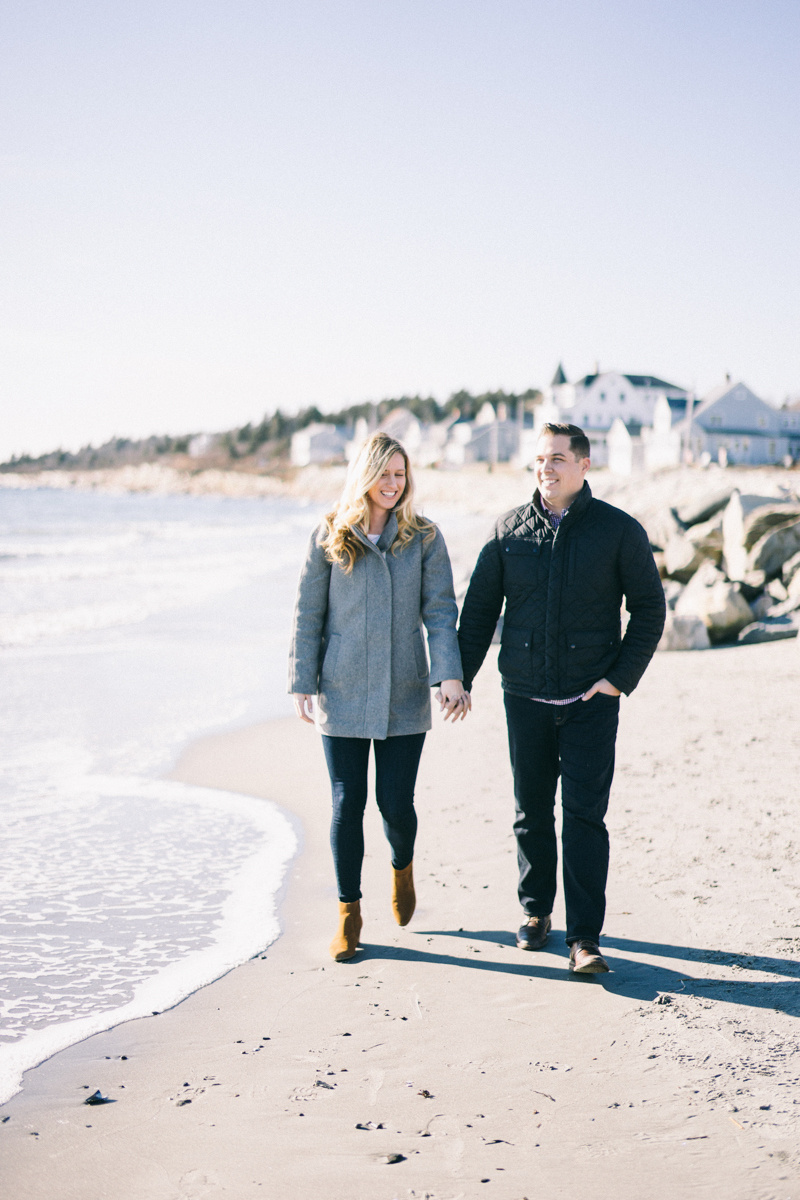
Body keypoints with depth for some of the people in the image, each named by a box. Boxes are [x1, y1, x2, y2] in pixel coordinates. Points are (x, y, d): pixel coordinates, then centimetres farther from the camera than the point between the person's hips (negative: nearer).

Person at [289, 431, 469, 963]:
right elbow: (308, 613, 4)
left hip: (404, 696, 0)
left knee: (397, 803, 2)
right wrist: (303, 682, 0)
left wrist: (450, 675, -17)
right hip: (343, 694, 0)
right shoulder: (330, 537, 1)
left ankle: (403, 867, 37)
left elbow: (441, 612, -4)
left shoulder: (424, 538, 2)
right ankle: (349, 912, 17)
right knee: (347, 803, 2)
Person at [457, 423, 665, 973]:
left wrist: (621, 677, -6)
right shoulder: (509, 530, 4)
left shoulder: (619, 530, -3)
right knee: (532, 810, 12)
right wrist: (460, 677, 4)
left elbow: (650, 609, 1)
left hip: (591, 700, -3)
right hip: (525, 698, 3)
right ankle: (536, 911, 29)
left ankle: (585, 937, -2)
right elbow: (479, 608, 10)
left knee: (585, 814, -6)